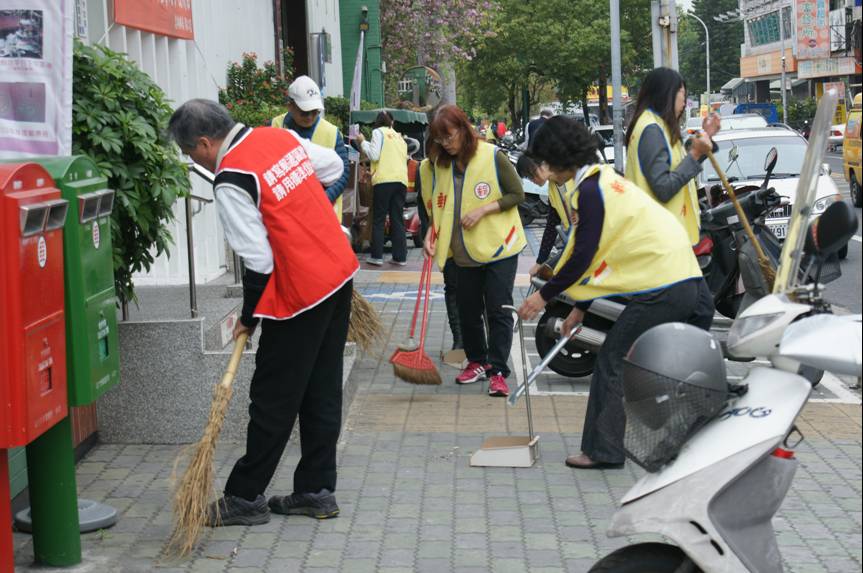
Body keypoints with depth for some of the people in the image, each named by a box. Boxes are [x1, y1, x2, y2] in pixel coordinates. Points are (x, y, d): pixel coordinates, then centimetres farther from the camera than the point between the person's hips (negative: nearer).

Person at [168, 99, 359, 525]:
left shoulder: (231, 181, -17)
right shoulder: (281, 136, 5)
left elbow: (258, 260, -17)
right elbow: (333, 166, 20)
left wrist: (249, 317, -4)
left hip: (300, 294, -8)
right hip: (340, 274, 8)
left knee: (273, 400, 2)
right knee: (322, 392, 14)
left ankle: (245, 497, 12)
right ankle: (316, 490, 21)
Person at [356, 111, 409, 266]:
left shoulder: (379, 132, 5)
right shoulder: (399, 137, 24)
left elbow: (374, 155, -5)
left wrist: (363, 143, 10)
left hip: (384, 180, -5)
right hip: (401, 180, 5)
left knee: (379, 219, -1)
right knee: (398, 220, 6)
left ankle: (376, 256, -5)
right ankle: (400, 256, 2)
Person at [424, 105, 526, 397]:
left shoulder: (492, 156, -13)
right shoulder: (441, 164, 3)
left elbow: (517, 194, -9)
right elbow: (440, 206, 12)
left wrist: (483, 210, -19)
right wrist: (432, 233, -3)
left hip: (499, 246, -5)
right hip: (465, 251, 5)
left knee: (498, 310, -4)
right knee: (468, 309, 12)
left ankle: (498, 372, -1)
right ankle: (477, 362, 28)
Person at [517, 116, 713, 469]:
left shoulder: (590, 191, -10)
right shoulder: (605, 179, 20)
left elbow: (583, 256, -13)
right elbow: (602, 254, 23)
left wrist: (544, 296, -3)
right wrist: (581, 307, 24)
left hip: (660, 290, -10)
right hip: (689, 280, 10)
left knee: (612, 362, 0)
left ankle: (602, 451, 2)